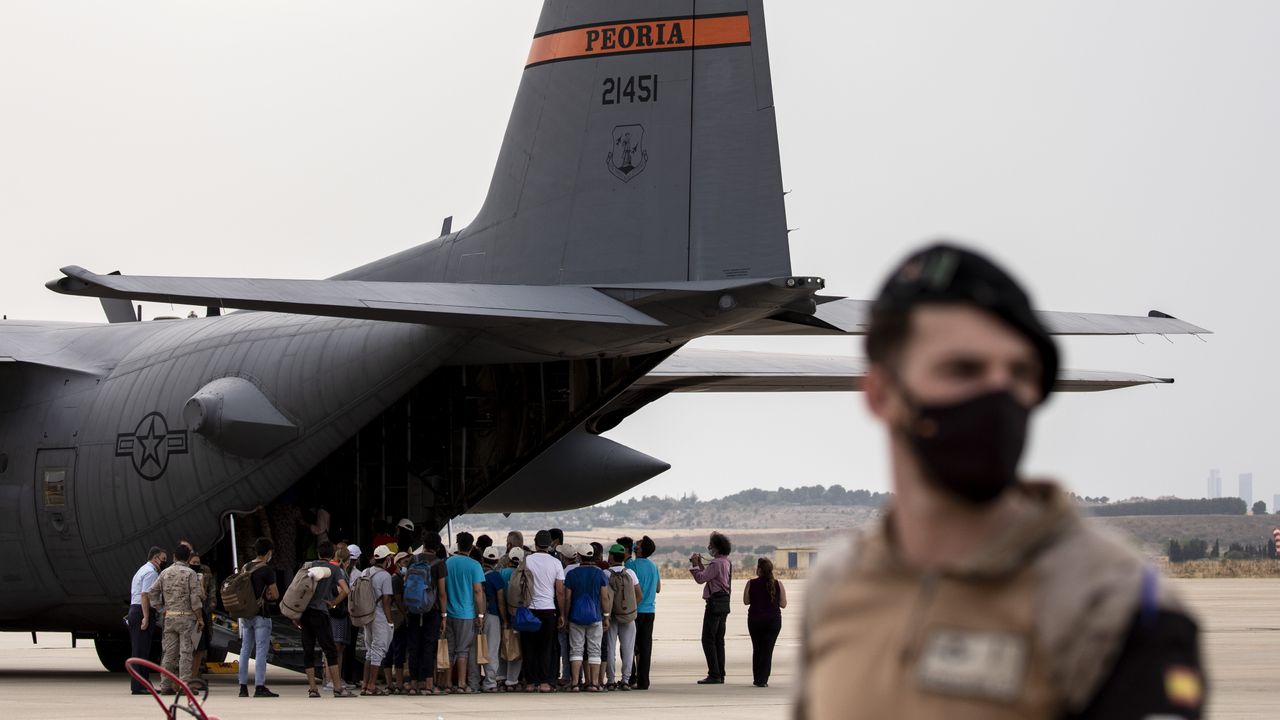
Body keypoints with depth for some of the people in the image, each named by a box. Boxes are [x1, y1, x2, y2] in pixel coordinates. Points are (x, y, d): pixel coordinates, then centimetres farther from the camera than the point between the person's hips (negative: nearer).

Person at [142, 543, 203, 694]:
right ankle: (184, 684, -6)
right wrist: (200, 619, -2)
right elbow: (195, 600, -12)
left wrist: (146, 617, 6)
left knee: (169, 653, 8)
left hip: (169, 618, 4)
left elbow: (147, 594, 4)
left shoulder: (165, 573, 8)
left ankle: (166, 686, 7)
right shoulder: (190, 574, -7)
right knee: (186, 653, -2)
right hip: (186, 617, -4)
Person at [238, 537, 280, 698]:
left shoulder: (245, 568, 10)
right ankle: (259, 687, -8)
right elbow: (275, 595, -11)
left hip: (245, 614, 6)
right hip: (261, 615, -6)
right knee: (261, 650, -5)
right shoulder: (267, 570, -10)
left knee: (245, 650, 10)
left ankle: (243, 686, 11)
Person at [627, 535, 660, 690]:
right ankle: (643, 681, 4)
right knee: (645, 647, 5)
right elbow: (658, 589, 17)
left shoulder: (632, 565, -11)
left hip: (635, 611, -5)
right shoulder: (654, 566, 9)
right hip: (650, 611, 5)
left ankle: (631, 679, -3)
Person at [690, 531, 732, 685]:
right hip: (724, 603, 10)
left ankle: (714, 675, -11)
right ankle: (720, 675, 13)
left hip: (715, 602, -10)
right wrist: (700, 564, 18)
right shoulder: (726, 563, 15)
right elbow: (708, 577, 21)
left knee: (708, 639, -7)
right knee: (719, 640, 12)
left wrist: (695, 565, -5)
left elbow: (701, 578, -20)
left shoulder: (717, 563, -16)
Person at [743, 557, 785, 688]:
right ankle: (763, 680, -6)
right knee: (767, 650, 1)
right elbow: (783, 604, -1)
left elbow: (746, 601, 1)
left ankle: (757, 679, 20)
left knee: (757, 649, 16)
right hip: (773, 620, -1)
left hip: (755, 619, 1)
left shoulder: (751, 583, -7)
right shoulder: (778, 584, -5)